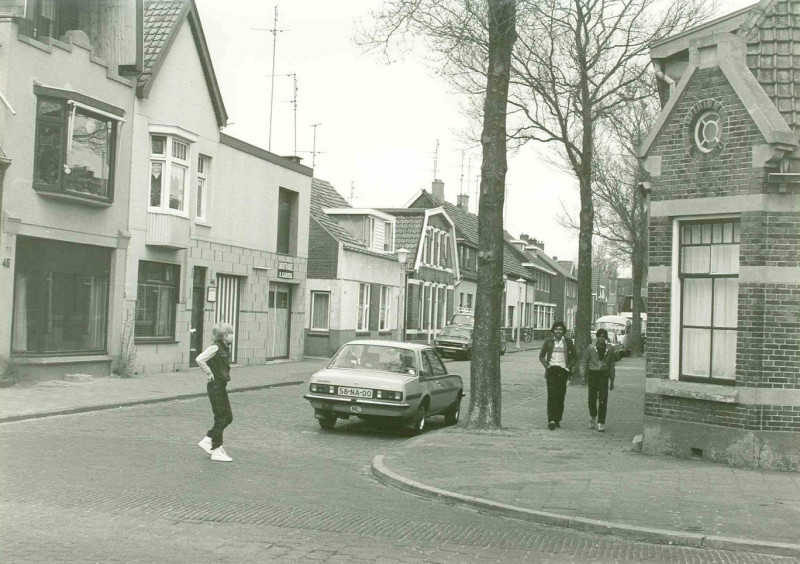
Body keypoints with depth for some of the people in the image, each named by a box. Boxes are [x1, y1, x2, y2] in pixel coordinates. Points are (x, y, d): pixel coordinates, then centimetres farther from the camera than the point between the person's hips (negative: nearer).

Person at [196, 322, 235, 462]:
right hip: (215, 386, -9)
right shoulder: (215, 347, -16)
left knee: (228, 417, 13)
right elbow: (200, 359, -27)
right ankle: (217, 451, 5)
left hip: (221, 386, 9)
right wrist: (209, 374, -18)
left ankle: (208, 440, 23)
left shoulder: (225, 348, 11)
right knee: (221, 418, -3)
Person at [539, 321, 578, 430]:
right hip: (551, 370, -1)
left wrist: (568, 367, 2)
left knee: (561, 396, 2)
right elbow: (541, 356, 11)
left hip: (563, 371, 1)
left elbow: (575, 356, 13)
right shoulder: (548, 341, 5)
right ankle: (551, 420, -15)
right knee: (552, 395, -10)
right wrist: (547, 366, -2)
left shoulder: (568, 341, 6)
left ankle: (557, 419, 11)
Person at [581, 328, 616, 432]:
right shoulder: (591, 348, -1)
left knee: (603, 400, -7)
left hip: (604, 375, 0)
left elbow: (611, 364, 12)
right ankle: (593, 416, 31)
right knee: (592, 399, 3)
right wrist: (583, 374, -6)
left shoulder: (610, 349, 4)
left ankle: (601, 423, -2)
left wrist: (612, 379, 13)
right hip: (592, 374, 0)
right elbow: (584, 361, 5)